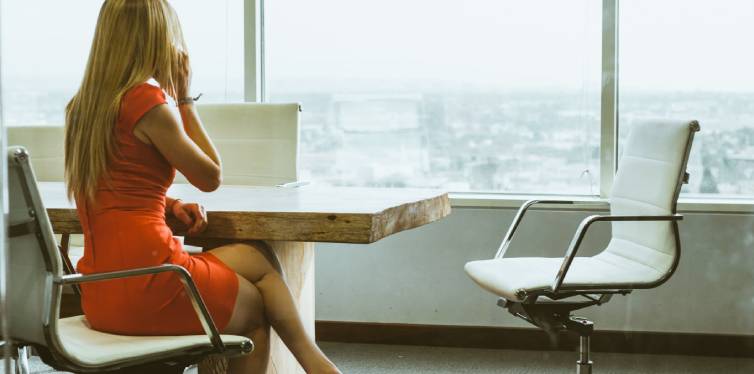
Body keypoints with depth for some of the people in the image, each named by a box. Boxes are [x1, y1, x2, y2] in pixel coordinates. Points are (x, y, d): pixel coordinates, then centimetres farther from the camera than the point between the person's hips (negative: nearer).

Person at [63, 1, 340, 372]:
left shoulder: (82, 107, 11)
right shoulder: (150, 103, -13)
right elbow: (211, 176, -1)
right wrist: (185, 98, 3)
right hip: (148, 281, -8)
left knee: (253, 257, 20)